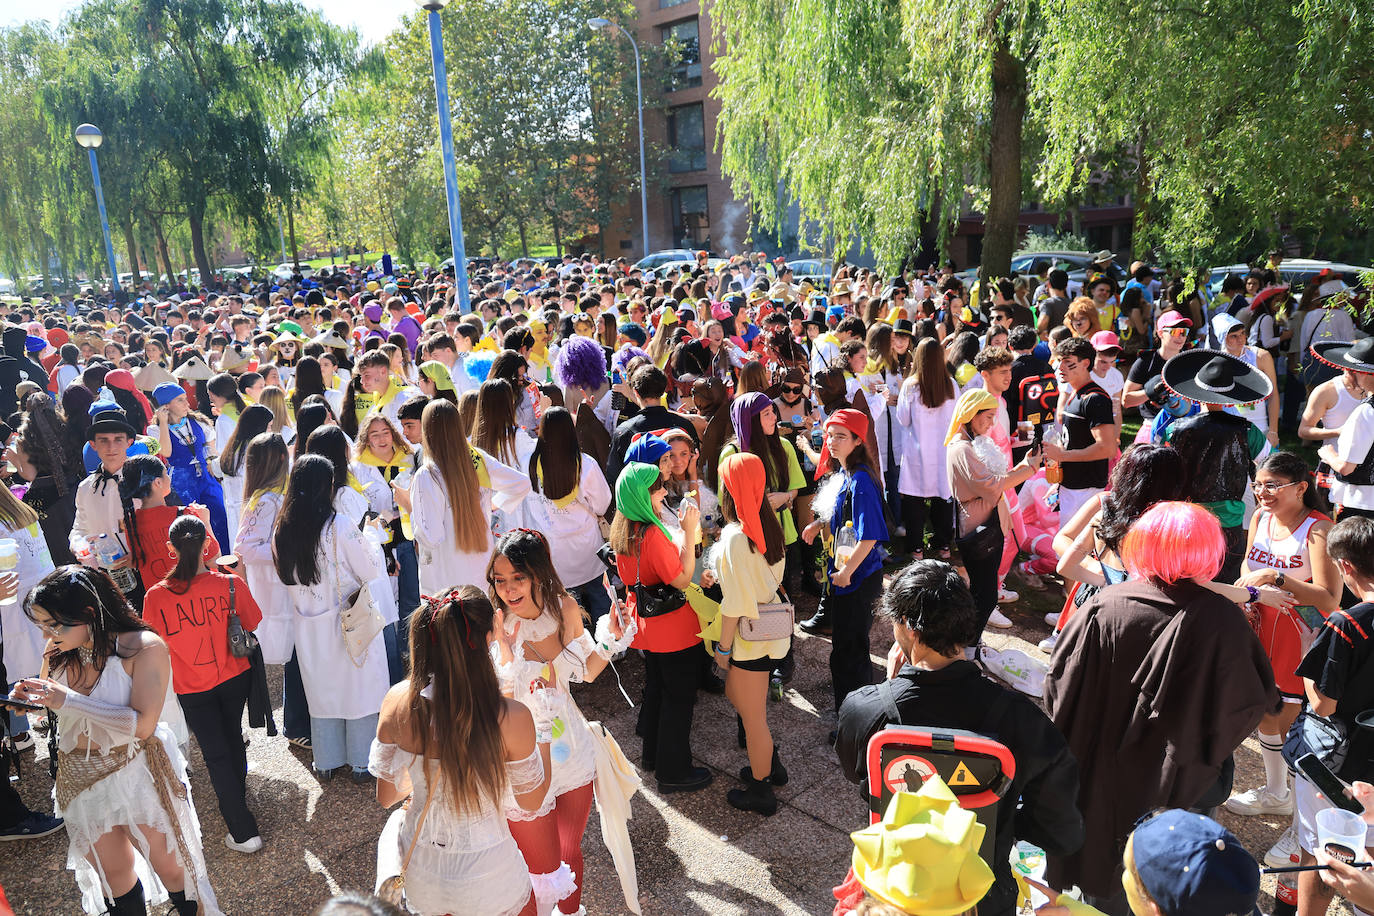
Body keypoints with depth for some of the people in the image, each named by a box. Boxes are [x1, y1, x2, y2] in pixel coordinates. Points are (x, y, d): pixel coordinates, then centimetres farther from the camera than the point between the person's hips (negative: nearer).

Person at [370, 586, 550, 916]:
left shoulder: (397, 701, -18)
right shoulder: (511, 718, -27)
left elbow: (386, 796, -2)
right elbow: (532, 800, -8)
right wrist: (545, 733, 3)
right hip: (487, 883, -2)